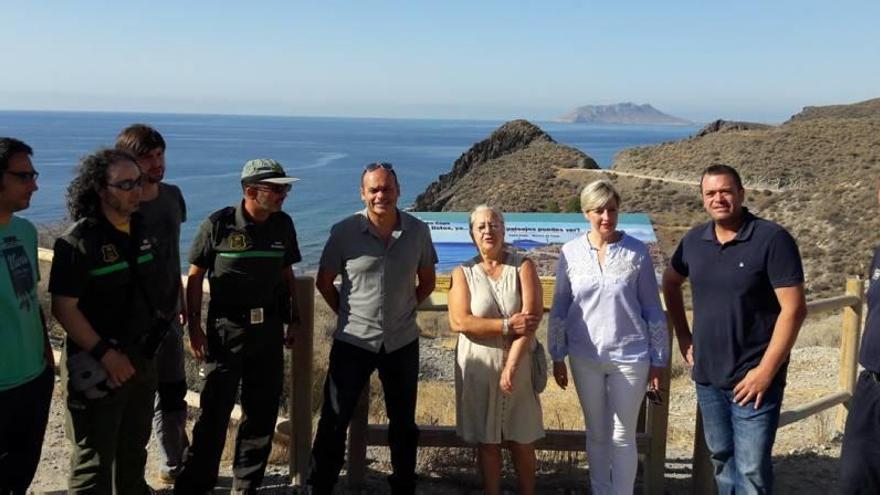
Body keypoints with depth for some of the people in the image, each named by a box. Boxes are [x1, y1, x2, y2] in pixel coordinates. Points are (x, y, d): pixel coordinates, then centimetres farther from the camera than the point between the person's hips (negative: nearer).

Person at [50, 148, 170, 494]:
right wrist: (105, 354, -21)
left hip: (143, 357, 7)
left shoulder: (142, 230, 3)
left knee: (134, 448, 23)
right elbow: (63, 308, -20)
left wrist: (160, 321, 13)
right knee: (94, 459, 5)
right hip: (97, 365, -7)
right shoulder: (78, 242, -18)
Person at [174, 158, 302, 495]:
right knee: (215, 411, 0)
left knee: (263, 412, 10)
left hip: (268, 328, 4)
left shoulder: (283, 224, 2)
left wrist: (294, 318, 12)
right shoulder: (218, 224, -11)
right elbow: (195, 276, -4)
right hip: (226, 328, -4)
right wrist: (194, 325, -7)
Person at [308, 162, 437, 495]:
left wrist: (405, 309, 3)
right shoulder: (344, 232, -9)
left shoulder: (417, 231, -3)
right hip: (353, 341, -2)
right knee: (334, 421, 5)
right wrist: (347, 315, 0)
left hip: (402, 342, 2)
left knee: (403, 423, 16)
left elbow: (427, 281, 11)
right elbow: (324, 282, 2)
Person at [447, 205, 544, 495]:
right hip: (478, 369, 0)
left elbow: (532, 319, -13)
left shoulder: (523, 266, -2)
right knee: (487, 442, 10)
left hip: (518, 366, 0)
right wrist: (507, 325, -19)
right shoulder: (463, 272, 0)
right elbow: (459, 322, -12)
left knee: (522, 442, 9)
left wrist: (511, 366, -20)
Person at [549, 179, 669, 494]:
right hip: (585, 357, 2)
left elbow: (653, 309, -1)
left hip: (629, 356, -2)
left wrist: (659, 360, 0)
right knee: (597, 434, 15)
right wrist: (557, 357, 4)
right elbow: (559, 308, 4)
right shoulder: (571, 252, -3)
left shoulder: (637, 252, -7)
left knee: (622, 436, 7)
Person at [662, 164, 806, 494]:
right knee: (721, 457, 18)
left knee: (752, 468, -1)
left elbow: (793, 310, -15)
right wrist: (683, 336, 14)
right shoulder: (694, 240, 3)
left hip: (753, 379, -5)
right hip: (707, 376, 5)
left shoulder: (772, 240, -13)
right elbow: (670, 283, 21)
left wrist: (765, 372, -17)